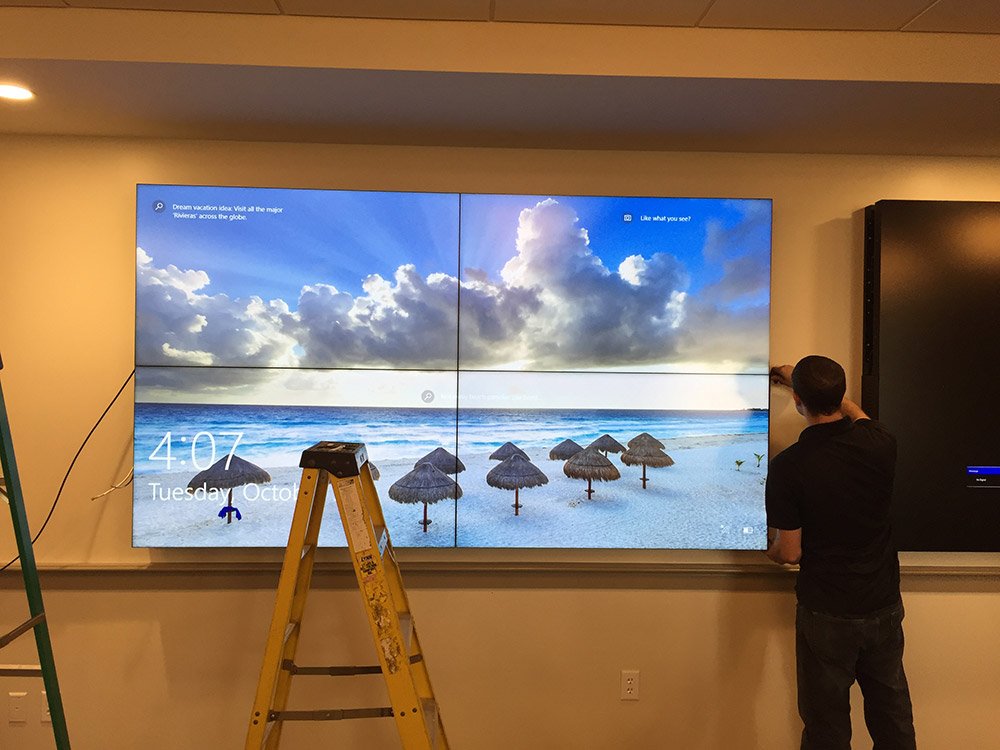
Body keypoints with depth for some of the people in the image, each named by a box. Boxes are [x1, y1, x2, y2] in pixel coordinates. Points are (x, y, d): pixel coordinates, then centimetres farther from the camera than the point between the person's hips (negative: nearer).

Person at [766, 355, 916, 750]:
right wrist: (801, 377, 25)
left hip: (826, 616, -4)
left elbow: (789, 553, -16)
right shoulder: (879, 443, -10)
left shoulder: (787, 466, -22)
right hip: (885, 606, 4)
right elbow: (852, 410, 16)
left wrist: (768, 544, 7)